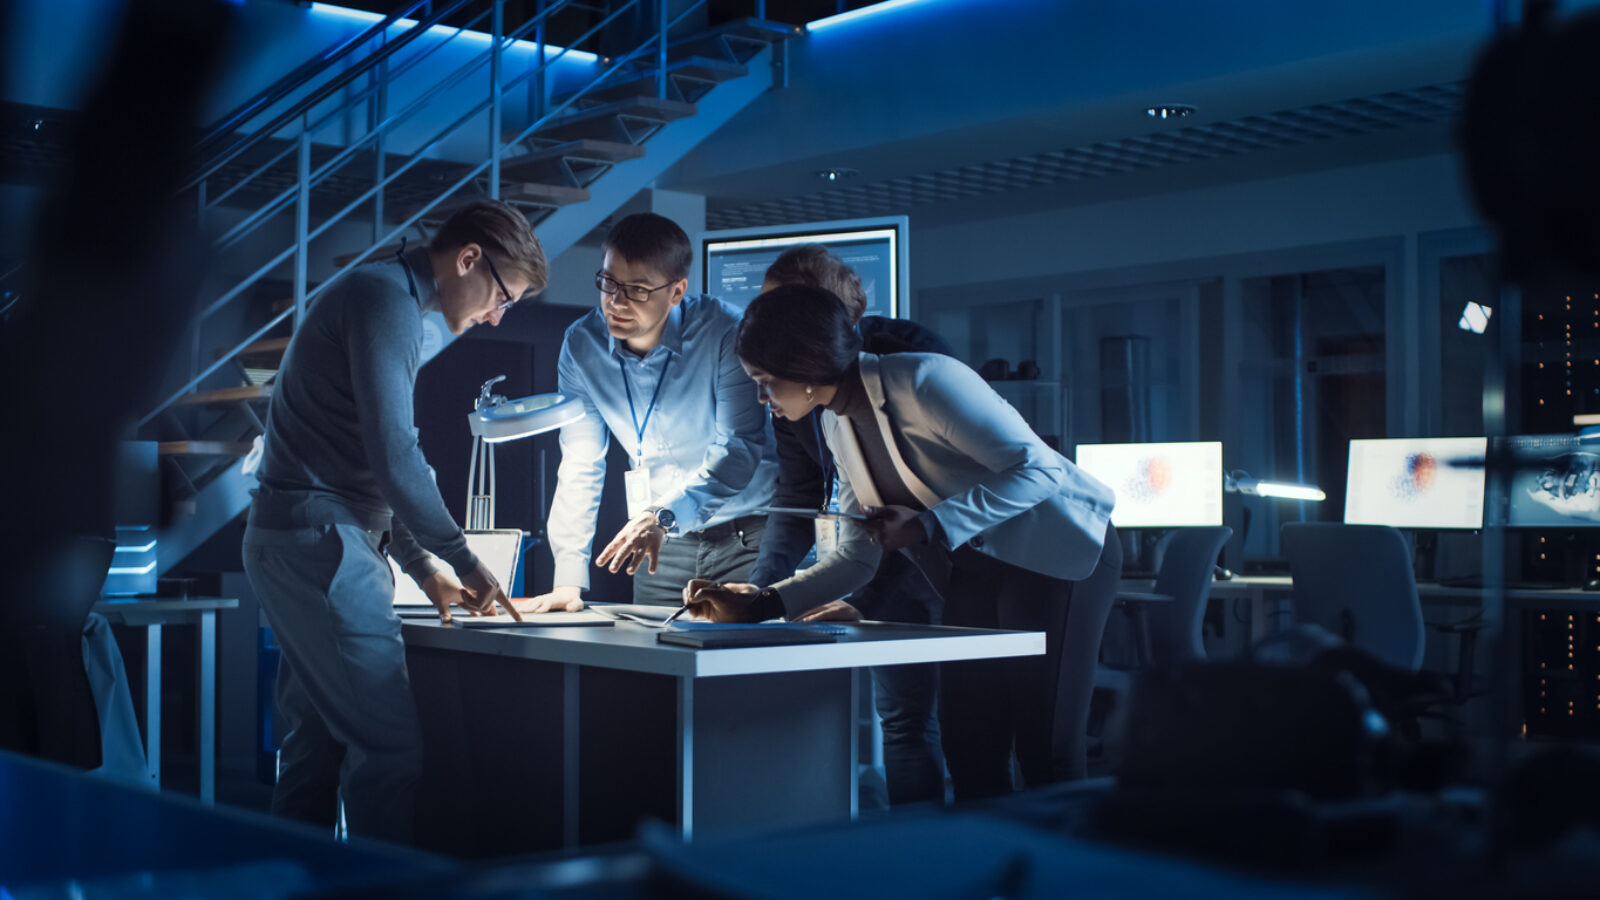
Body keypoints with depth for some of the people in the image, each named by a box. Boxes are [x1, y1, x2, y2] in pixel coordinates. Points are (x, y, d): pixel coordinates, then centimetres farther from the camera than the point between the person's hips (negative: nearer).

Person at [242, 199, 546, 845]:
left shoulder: (391, 302, 22)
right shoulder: (385, 297, -11)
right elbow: (393, 456, -19)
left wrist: (422, 563, 18)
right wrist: (464, 560, -10)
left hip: (302, 544, 11)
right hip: (321, 542, -11)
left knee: (318, 744, 12)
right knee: (391, 742, -10)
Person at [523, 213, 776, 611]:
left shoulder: (726, 334, -18)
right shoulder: (582, 344, -5)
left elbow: (738, 452, -23)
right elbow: (579, 469, -3)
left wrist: (662, 516, -39)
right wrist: (569, 580, -10)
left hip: (747, 535, -4)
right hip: (662, 544, 4)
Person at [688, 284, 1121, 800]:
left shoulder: (924, 381, -20)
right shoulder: (837, 424, 5)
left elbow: (1037, 468, -22)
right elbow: (858, 557, 8)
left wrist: (928, 526, -26)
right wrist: (759, 604, -3)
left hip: (1059, 550, -8)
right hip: (975, 570, 8)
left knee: (1045, 752, -10)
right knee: (969, 747, 4)